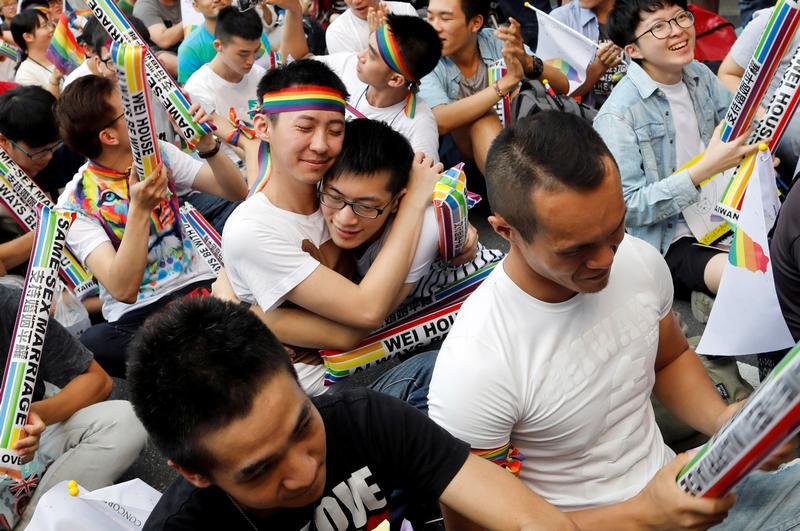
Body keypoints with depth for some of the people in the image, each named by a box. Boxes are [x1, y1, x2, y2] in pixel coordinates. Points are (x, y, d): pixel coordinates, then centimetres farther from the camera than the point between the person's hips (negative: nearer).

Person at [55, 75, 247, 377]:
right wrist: (139, 209, -32)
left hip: (199, 284, 3)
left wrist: (208, 147, -15)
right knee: (93, 345, -36)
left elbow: (237, 192, 2)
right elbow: (122, 290, -22)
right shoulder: (76, 204, -11)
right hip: (136, 316, -3)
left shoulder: (158, 154, 4)